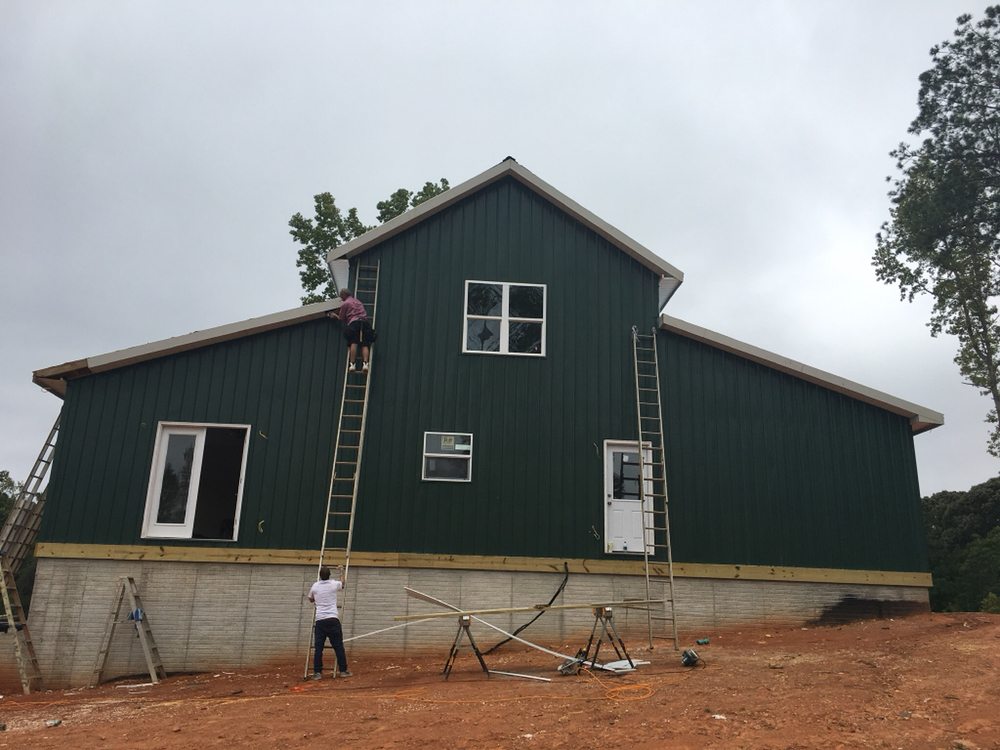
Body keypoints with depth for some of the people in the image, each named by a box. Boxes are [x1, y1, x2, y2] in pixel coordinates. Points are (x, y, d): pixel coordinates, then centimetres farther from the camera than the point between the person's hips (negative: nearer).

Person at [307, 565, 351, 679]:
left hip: (320, 620, 2)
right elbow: (342, 583, 26)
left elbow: (310, 599, 25)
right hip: (332, 619, -1)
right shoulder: (334, 584, 1)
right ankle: (343, 670, 8)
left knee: (319, 647, 5)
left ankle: (317, 672, 3)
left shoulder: (315, 586, 6)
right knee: (338, 646, 5)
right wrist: (342, 572, 41)